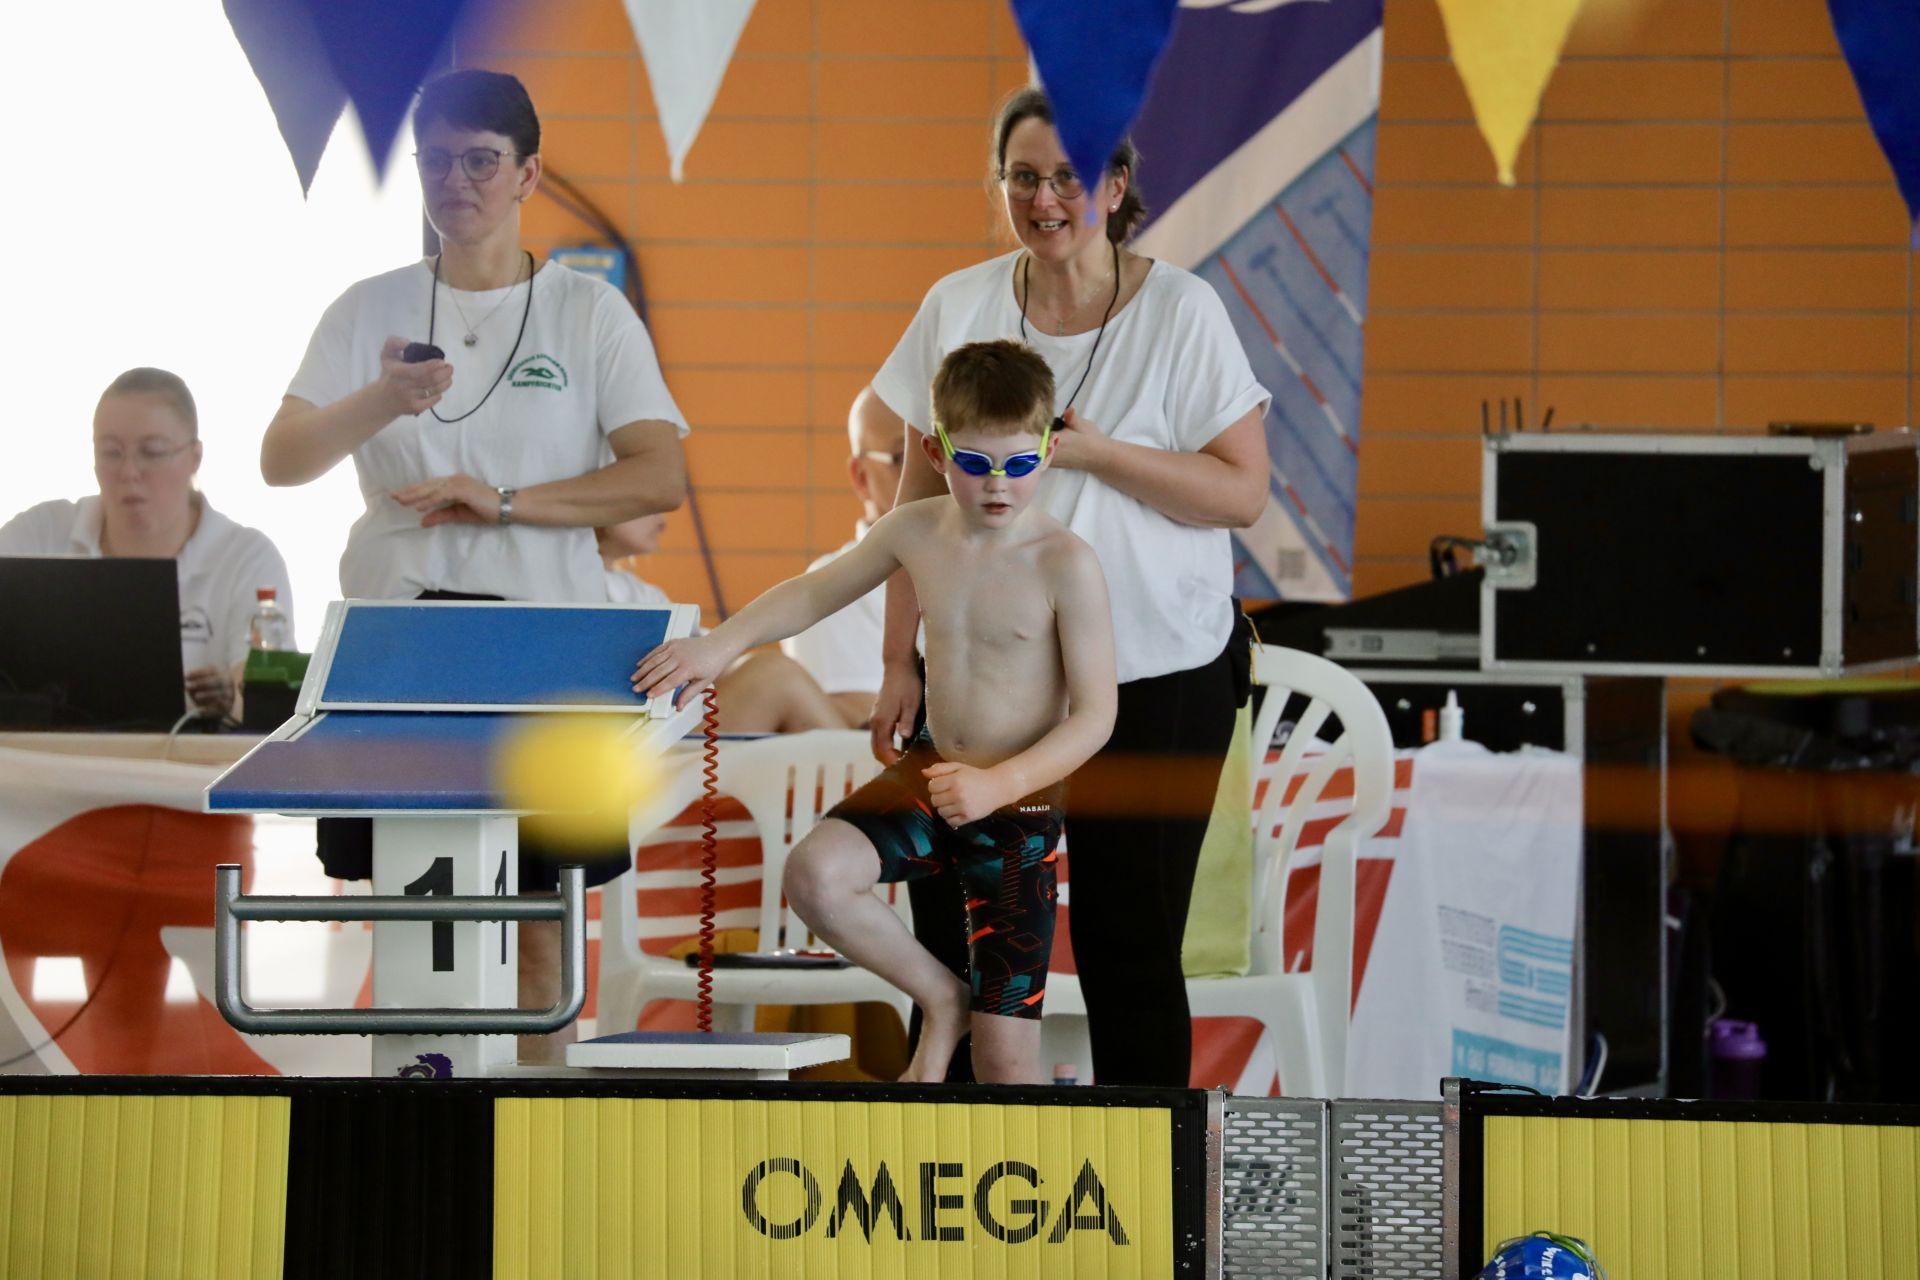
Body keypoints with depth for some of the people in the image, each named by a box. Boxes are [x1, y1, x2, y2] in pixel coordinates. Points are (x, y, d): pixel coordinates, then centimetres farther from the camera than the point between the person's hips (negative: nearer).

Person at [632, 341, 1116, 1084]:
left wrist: (998, 785, -29)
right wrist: (719, 646, -1)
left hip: (1022, 806, -4)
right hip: (929, 773, 4)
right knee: (815, 875, -26)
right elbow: (814, 593, 14)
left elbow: (1094, 715, -16)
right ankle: (939, 997, 1)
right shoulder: (915, 532, -3)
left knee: (1004, 1056, -5)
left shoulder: (1064, 563, -17)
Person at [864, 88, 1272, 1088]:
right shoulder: (958, 307, 4)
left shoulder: (1181, 311, -5)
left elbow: (1243, 494, -8)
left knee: (1128, 947, 2)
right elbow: (922, 496, 9)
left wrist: (1092, 452, -18)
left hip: (1155, 676, -3)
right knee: (952, 930, 0)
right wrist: (898, 662, 6)